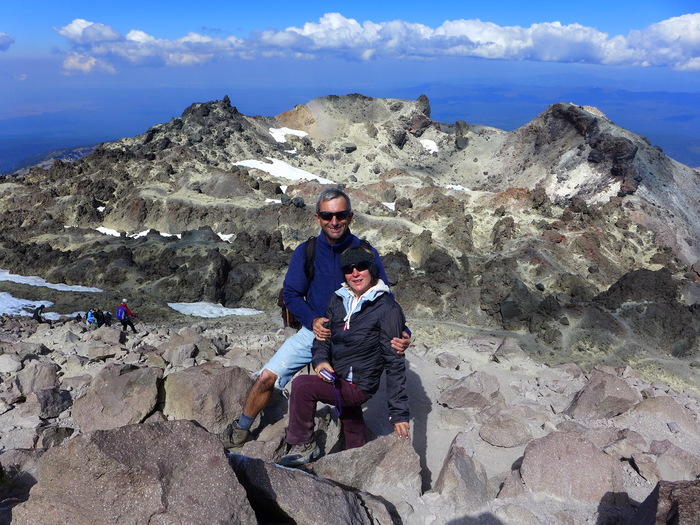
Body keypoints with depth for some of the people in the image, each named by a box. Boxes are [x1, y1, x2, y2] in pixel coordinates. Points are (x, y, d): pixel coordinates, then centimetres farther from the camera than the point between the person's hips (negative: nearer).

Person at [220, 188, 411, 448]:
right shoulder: (306, 251, -4)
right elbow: (290, 293, -1)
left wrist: (400, 333, -26)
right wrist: (313, 320, -19)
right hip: (312, 330, 2)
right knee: (267, 377, -6)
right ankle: (241, 429, 21)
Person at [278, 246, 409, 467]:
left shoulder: (387, 309, -15)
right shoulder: (339, 299, 3)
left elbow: (395, 362, -15)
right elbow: (323, 337, 10)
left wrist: (399, 412, -15)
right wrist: (320, 359, -14)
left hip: (358, 386, -7)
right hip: (337, 380, 7)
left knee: (302, 385, -23)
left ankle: (303, 446, -5)